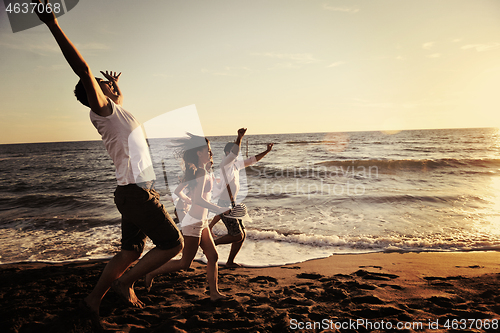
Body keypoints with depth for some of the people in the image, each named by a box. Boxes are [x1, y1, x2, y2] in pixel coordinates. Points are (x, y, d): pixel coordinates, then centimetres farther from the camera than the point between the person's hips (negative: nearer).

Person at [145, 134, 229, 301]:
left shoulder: (194, 171, 9)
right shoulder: (202, 171, -18)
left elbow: (178, 191, 16)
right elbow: (199, 199, -29)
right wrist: (218, 209, -26)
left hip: (201, 221, 10)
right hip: (193, 222, -10)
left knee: (213, 256, 11)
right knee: (185, 263, 3)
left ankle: (214, 293, 18)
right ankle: (152, 273, 18)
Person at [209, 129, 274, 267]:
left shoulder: (236, 164, 13)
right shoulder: (225, 163, -12)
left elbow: (252, 160, 21)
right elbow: (234, 153, -32)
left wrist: (267, 151, 18)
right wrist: (240, 138, -43)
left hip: (232, 205, 9)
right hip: (225, 205, -9)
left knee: (242, 235, 9)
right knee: (237, 236, -8)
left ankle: (230, 261, 21)